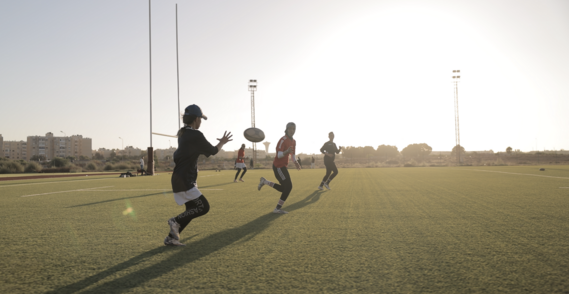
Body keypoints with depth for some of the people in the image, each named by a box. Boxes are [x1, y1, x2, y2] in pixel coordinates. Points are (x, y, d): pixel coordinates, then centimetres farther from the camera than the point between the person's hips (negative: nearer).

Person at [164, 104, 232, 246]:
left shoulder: (182, 134, 11)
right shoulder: (196, 135, -16)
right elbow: (213, 151, -5)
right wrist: (222, 142, 13)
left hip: (180, 179, 10)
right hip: (184, 181, -10)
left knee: (192, 210, 13)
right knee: (203, 207, -7)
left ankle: (171, 238, 16)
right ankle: (176, 221, -1)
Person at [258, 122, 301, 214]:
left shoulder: (293, 142, 10)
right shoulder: (283, 140, -17)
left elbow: (292, 154, 21)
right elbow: (278, 155, -23)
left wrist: (296, 162, 3)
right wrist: (286, 151, -42)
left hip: (283, 166, 9)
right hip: (278, 166, -9)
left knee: (285, 189, 14)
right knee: (288, 186, -12)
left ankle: (264, 182, 25)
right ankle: (278, 209, -2)